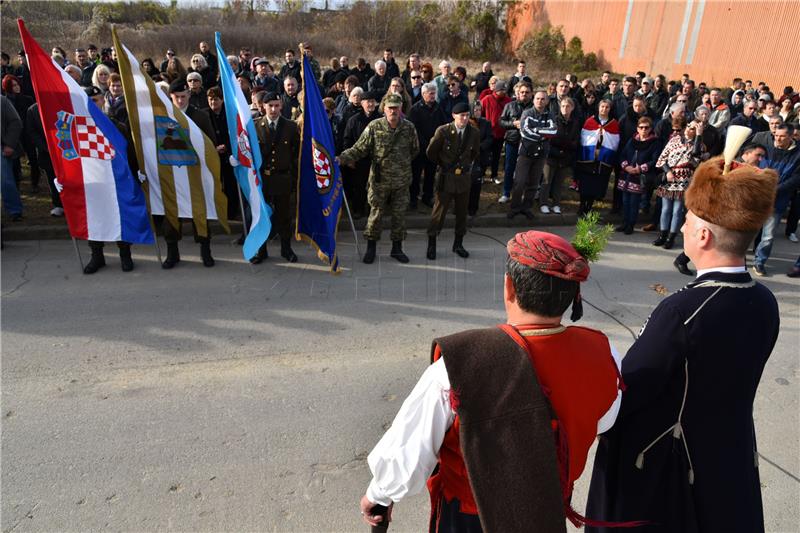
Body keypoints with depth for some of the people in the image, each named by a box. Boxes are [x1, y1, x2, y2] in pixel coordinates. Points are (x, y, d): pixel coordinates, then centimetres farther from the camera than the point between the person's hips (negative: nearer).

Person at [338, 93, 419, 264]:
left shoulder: (409, 128, -2)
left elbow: (415, 150, 13)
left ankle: (397, 248, 24)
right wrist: (341, 158, -23)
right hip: (379, 180, -2)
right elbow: (359, 149, -10)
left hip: (402, 181, 2)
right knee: (376, 213, 5)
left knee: (399, 214, 9)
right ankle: (371, 247, 21)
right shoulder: (374, 126, -8)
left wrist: (402, 163, 8)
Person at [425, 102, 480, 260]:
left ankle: (458, 244, 25)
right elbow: (430, 152, -1)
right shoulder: (443, 131, -12)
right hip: (445, 177, -3)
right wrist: (442, 165, 7)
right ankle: (431, 245, 13)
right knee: (439, 212, 1)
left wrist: (467, 165, 11)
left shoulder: (474, 133, -3)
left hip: (464, 177, 3)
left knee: (462, 212, 11)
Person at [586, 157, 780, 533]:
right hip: (731, 460, 6)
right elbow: (722, 381, 4)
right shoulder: (765, 304, -8)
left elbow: (621, 397, -23)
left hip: (661, 468, -6)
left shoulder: (682, 311, -30)